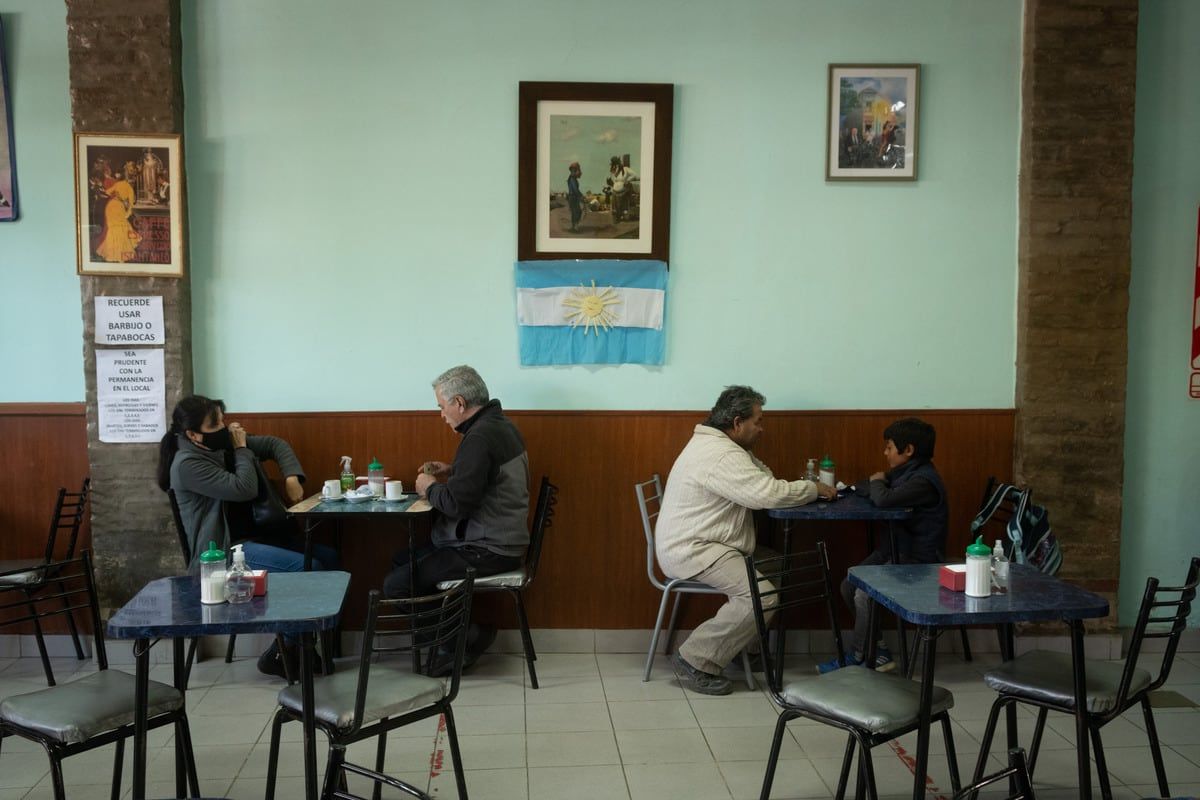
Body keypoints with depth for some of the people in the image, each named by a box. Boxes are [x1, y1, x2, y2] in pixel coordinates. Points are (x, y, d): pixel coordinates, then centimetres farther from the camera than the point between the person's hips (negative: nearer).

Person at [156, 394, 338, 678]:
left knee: (328, 557, -4)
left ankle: (299, 642, 4)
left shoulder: (225, 442, 7)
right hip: (226, 549, -9)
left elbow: (275, 444, 15)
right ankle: (279, 654, -8)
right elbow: (244, 489, -24)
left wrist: (291, 477, -1)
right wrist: (241, 449, -11)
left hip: (257, 533, 9)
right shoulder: (188, 465, -17)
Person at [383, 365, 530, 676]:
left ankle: (467, 636, 3)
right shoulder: (500, 424, 9)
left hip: (486, 551, -11)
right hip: (498, 539, 11)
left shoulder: (480, 437, -22)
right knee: (403, 558, 18)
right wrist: (451, 472, 12)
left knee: (395, 586, -9)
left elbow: (457, 504, -26)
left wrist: (430, 488, -6)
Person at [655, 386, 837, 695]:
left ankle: (742, 645, 14)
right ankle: (695, 660, -13)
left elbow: (760, 482, 15)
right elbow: (768, 494, -26)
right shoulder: (721, 455, -22)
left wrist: (805, 488, -3)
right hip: (691, 551, -11)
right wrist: (814, 488, -10)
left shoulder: (719, 444, 14)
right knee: (762, 595, -22)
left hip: (699, 544, 11)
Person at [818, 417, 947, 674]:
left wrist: (877, 482, -13)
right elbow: (867, 490, 20)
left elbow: (884, 499, -35)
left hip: (917, 560, -10)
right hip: (896, 549, 10)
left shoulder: (924, 480, -22)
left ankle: (855, 656, 0)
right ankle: (876, 652, 10)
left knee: (864, 594, -20)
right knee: (849, 586, 2)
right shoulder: (904, 472, 9)